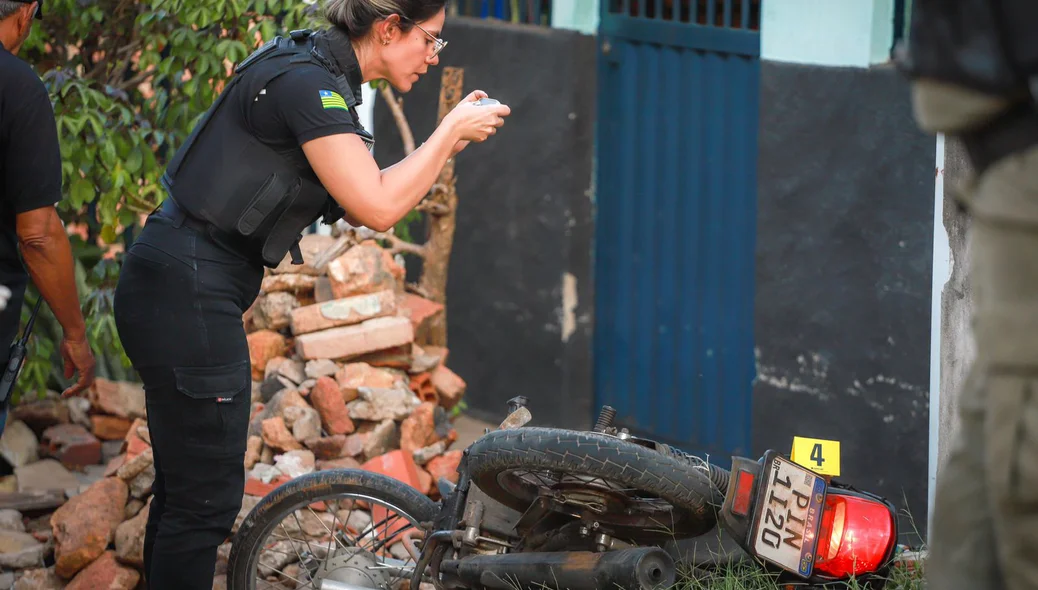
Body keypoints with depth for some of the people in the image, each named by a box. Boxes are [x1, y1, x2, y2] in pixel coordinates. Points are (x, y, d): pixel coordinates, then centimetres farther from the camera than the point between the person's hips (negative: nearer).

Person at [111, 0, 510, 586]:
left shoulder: (317, 72, 13)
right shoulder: (307, 81, -17)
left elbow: (363, 196, 18)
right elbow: (378, 208, -22)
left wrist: (449, 142, 8)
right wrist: (451, 132, -11)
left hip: (178, 285, 10)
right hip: (188, 292, -10)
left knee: (185, 486, 17)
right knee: (208, 496, -5)